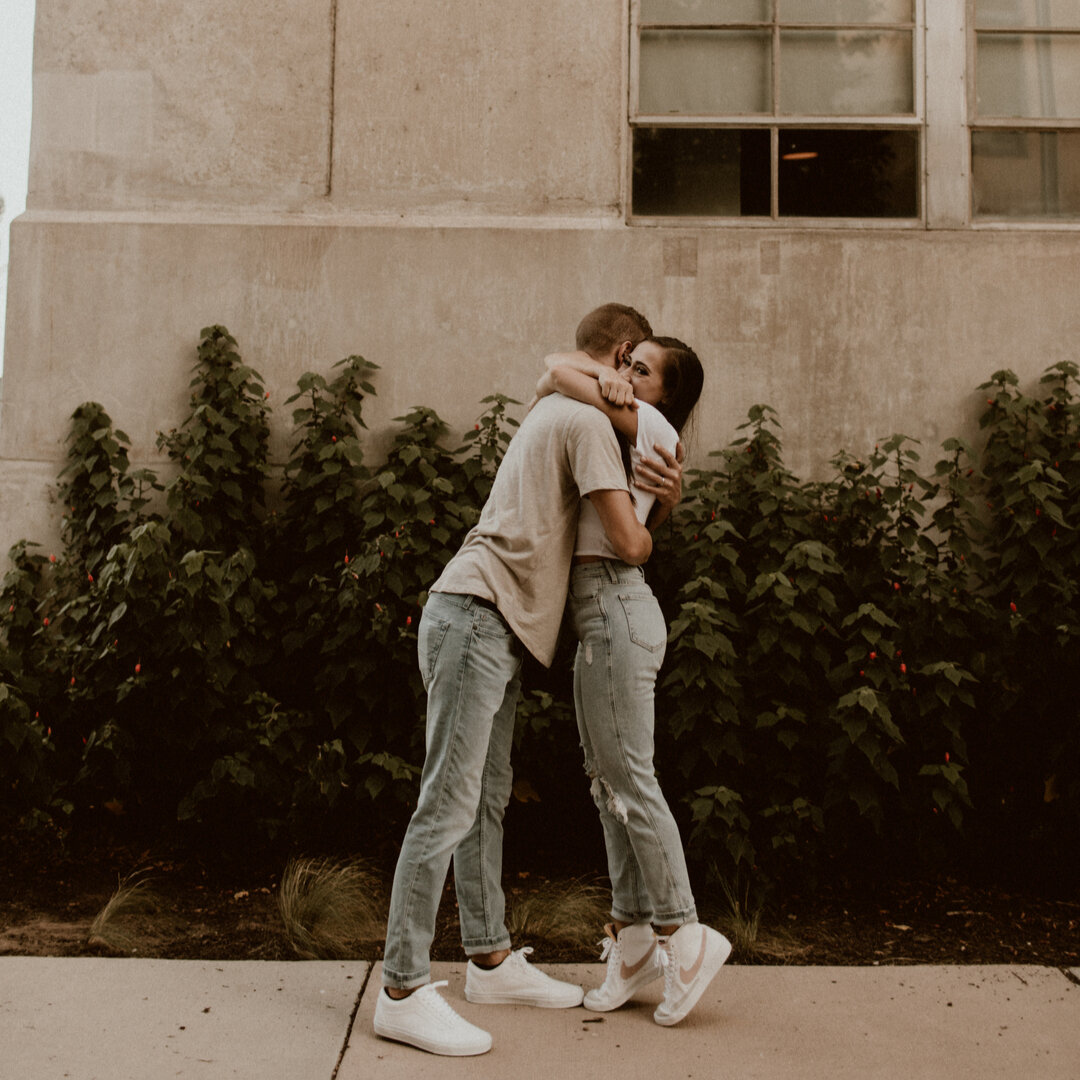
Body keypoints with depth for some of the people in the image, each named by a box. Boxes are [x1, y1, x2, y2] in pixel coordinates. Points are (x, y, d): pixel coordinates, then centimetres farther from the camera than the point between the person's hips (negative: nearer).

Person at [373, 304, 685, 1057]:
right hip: (477, 618, -11)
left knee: (487, 801, 14)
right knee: (448, 805, -10)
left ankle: (491, 961, 24)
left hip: (493, 627, 11)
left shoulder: (556, 413, 24)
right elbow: (628, 544, -12)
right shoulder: (587, 421, -8)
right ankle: (403, 990, -5)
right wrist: (651, 536, 9)